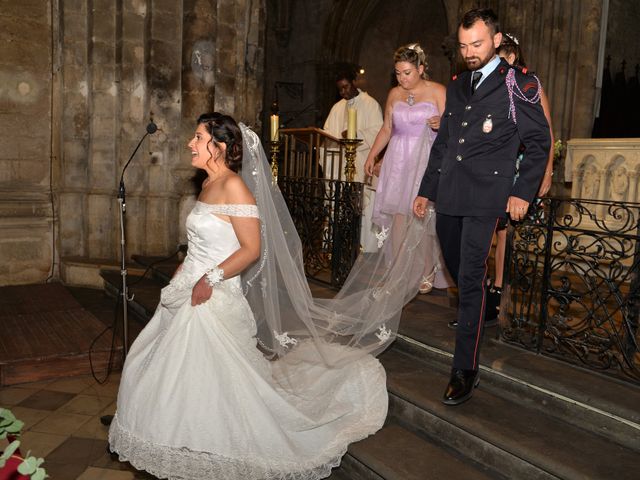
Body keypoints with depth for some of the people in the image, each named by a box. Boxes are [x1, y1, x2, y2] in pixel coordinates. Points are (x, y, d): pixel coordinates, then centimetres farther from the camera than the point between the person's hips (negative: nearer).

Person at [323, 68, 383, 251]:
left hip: (362, 166, -5)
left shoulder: (370, 104, 2)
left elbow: (377, 133, -7)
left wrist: (355, 135, -20)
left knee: (363, 207, -9)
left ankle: (367, 249, -3)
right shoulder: (337, 108, 19)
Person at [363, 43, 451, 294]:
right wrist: (371, 157, 13)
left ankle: (426, 274, 8)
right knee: (398, 216, -3)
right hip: (398, 160, 4)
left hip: (427, 160, -4)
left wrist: (441, 124, -27)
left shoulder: (437, 91, -1)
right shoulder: (394, 94, 12)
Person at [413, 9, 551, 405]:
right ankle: (477, 313, 44)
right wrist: (427, 190, 21)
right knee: (459, 272, 15)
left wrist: (523, 193, -9)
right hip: (448, 197, 6)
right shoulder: (456, 86, 17)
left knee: (471, 279, -8)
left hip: (485, 199, -6)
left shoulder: (518, 84, -1)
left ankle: (465, 372, -1)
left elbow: (539, 142, 0)